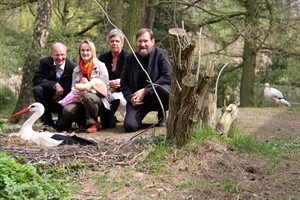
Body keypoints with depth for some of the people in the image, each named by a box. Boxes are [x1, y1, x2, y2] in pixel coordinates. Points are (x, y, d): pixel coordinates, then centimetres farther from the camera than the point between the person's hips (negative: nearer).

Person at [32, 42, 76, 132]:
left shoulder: (73, 67, -13)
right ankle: (48, 123, -15)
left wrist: (59, 94, -16)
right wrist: (54, 85, -26)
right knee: (37, 89, -27)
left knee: (61, 126, -29)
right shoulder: (45, 63, -5)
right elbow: (36, 80, -14)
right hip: (49, 100, 4)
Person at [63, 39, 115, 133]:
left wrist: (90, 85, -22)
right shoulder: (76, 70, 16)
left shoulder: (100, 66, 2)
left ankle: (92, 123, -14)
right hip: (82, 101, 4)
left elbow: (104, 87, -6)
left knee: (87, 97, -39)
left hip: (99, 100, -3)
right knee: (67, 110, -28)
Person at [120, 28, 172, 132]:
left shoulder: (161, 54, -3)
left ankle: (162, 116, -4)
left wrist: (145, 91, -20)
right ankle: (138, 117, 15)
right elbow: (123, 82, 10)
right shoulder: (130, 58, 8)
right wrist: (130, 97, -10)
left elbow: (168, 77, -15)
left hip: (157, 96, 0)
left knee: (164, 88, -35)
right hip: (137, 100, 1)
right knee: (129, 126, -24)